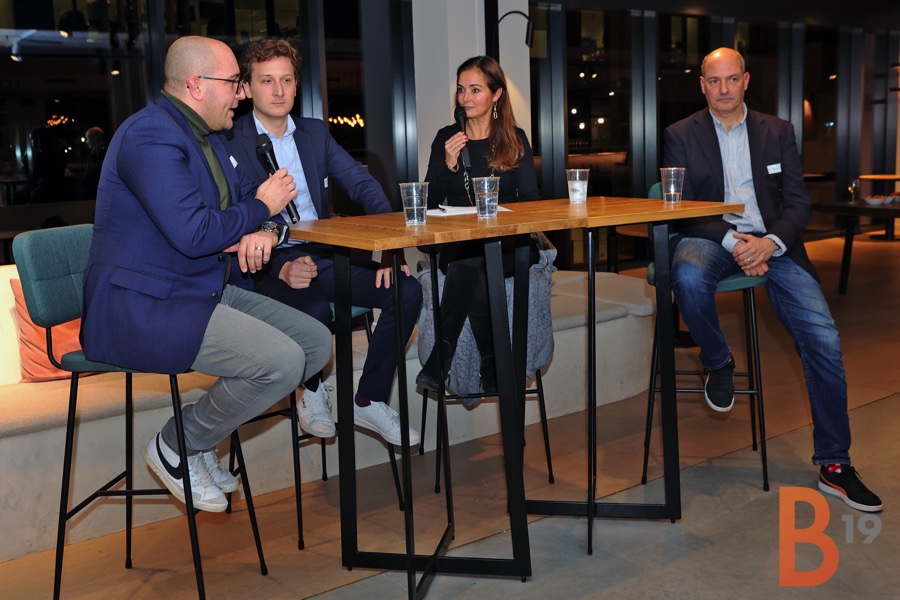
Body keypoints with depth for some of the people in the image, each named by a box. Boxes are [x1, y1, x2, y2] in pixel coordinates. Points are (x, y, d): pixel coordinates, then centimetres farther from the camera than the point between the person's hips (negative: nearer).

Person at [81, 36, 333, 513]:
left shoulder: (204, 136, 16)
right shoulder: (152, 135, -18)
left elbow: (245, 195, 20)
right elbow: (192, 233, -27)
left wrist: (258, 232, -5)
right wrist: (261, 209, -10)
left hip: (205, 291, 10)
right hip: (142, 307, -10)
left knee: (317, 343, 1)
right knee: (283, 361, -25)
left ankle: (201, 435, 12)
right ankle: (175, 448, -2)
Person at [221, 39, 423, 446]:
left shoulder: (315, 132, 13)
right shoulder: (230, 143, -4)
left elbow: (362, 185, 5)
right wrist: (283, 270, -29)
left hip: (326, 257, 5)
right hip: (269, 266, -5)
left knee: (406, 290, -15)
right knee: (316, 309, -36)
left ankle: (368, 401, 0)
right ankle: (312, 392, -1)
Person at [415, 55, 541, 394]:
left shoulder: (515, 139, 10)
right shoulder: (446, 138, 10)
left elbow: (530, 199, 5)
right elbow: (430, 203, 5)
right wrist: (448, 165, -11)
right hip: (457, 245, 1)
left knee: (470, 264, -34)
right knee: (473, 271, -34)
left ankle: (440, 361, -32)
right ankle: (492, 368, -28)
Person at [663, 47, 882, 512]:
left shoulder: (778, 131, 13)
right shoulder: (681, 136, 7)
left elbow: (798, 200, 6)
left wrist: (771, 243, -15)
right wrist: (731, 240, -17)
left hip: (771, 242, 2)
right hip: (712, 237, -1)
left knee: (823, 339, -15)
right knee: (688, 277, -39)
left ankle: (834, 465, -2)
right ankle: (718, 363, -7)